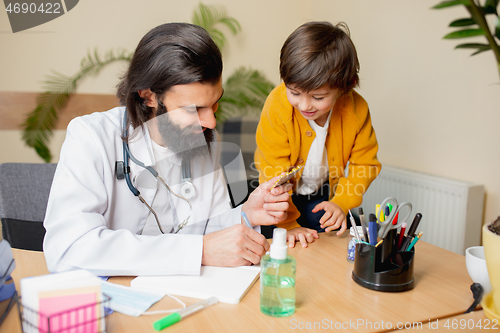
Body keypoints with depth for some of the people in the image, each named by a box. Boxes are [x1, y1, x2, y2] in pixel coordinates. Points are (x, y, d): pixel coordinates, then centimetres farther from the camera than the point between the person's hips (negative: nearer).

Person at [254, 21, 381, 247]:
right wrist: (289, 225, -23)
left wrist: (342, 203, -20)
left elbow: (365, 164, -7)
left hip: (323, 194, 2)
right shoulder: (277, 106, -30)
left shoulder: (357, 110, -22)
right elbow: (273, 173, -24)